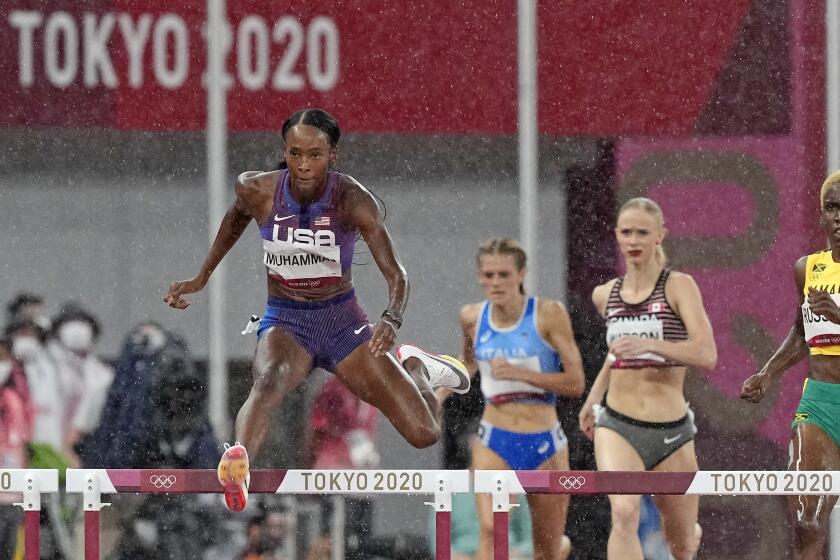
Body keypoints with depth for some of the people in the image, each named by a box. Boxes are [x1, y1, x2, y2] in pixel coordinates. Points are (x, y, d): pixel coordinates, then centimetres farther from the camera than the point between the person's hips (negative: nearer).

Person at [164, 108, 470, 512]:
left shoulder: (352, 199, -19)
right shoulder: (258, 191, -13)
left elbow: (394, 271, -27)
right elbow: (236, 218, 13)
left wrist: (391, 319, -47)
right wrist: (201, 278, 16)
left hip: (342, 319, 0)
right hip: (284, 322, 0)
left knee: (424, 434, -3)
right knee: (269, 381, -39)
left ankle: (415, 367, 32)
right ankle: (237, 462, -67)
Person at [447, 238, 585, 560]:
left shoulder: (549, 315, -8)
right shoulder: (472, 318, 2)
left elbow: (575, 382, -10)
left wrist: (520, 373, -20)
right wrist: (441, 393, 10)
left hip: (544, 444, -1)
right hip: (494, 443, 1)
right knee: (490, 530, -24)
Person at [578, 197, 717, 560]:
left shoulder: (678, 286, -6)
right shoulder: (605, 295, 8)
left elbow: (707, 354, -20)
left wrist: (649, 344, -32)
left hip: (671, 433, -1)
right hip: (616, 427, 1)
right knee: (624, 512, -29)